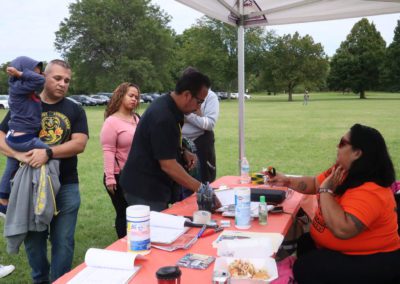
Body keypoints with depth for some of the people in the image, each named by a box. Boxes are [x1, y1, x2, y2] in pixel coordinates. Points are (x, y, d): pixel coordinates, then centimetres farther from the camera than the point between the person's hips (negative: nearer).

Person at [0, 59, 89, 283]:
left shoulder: (75, 110, 3)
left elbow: (79, 144, -9)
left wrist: (48, 153, -23)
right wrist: (19, 154, -19)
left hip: (66, 186, -1)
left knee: (63, 240, 6)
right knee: (33, 238, 14)